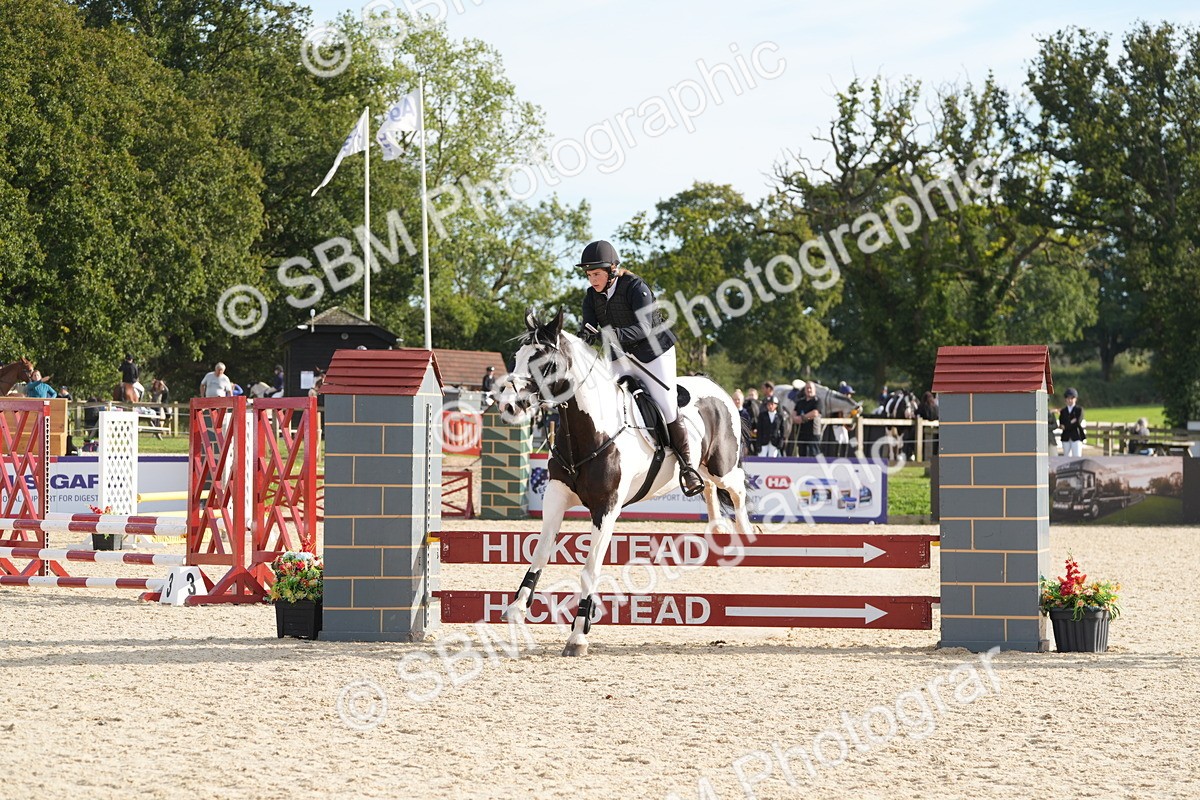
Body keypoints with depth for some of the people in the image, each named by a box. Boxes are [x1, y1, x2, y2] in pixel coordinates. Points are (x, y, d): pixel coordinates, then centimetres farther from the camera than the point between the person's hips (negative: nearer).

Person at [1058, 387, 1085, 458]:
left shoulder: (1079, 409, 3)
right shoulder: (1063, 411, 13)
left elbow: (1078, 422, -10)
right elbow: (1061, 424, 7)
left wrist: (1066, 426, -5)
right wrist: (1071, 422, -9)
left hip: (1076, 437, -4)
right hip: (1066, 438, 4)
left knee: (1077, 457, -13)